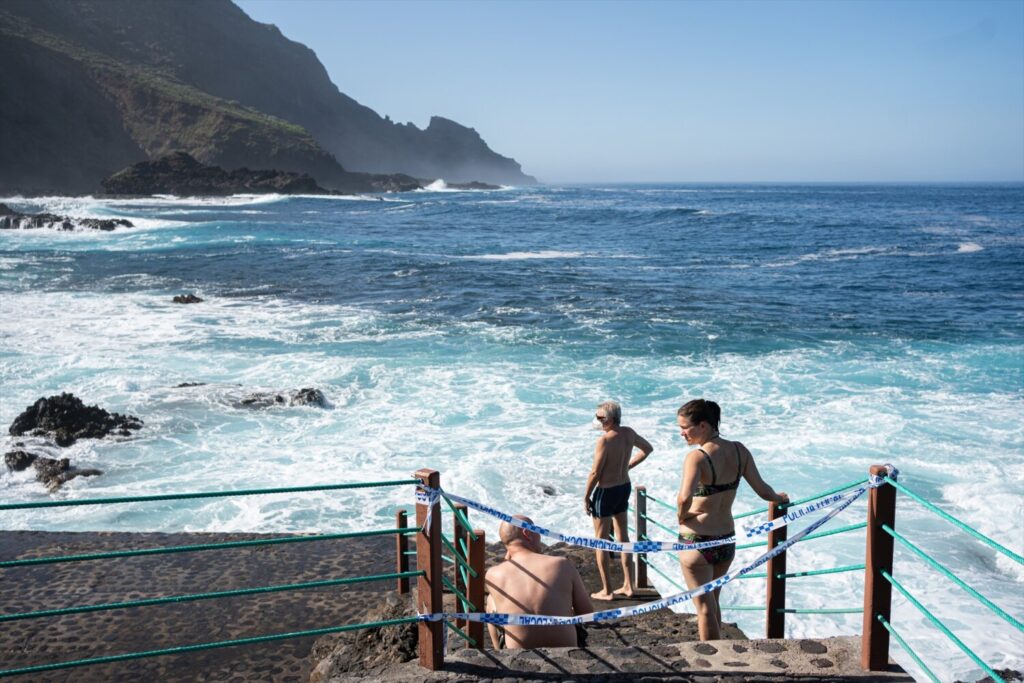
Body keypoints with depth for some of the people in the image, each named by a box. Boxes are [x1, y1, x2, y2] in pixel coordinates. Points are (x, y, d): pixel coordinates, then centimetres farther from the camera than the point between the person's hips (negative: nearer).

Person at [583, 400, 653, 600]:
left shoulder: (604, 440, -24)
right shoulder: (629, 433, -2)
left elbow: (595, 473, -20)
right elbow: (647, 449, 16)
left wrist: (586, 497, -8)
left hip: (606, 491, -7)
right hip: (625, 487, 7)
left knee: (601, 541, 6)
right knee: (623, 537, 18)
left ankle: (606, 591, 12)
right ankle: (628, 586, 26)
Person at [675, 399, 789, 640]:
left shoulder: (697, 457, -22)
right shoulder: (739, 451, -3)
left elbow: (684, 498, -36)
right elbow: (762, 490, 2)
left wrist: (681, 516, -15)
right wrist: (780, 498, 23)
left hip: (696, 541, -7)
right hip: (726, 540, 7)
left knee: (704, 607, 7)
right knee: (712, 601, 26)